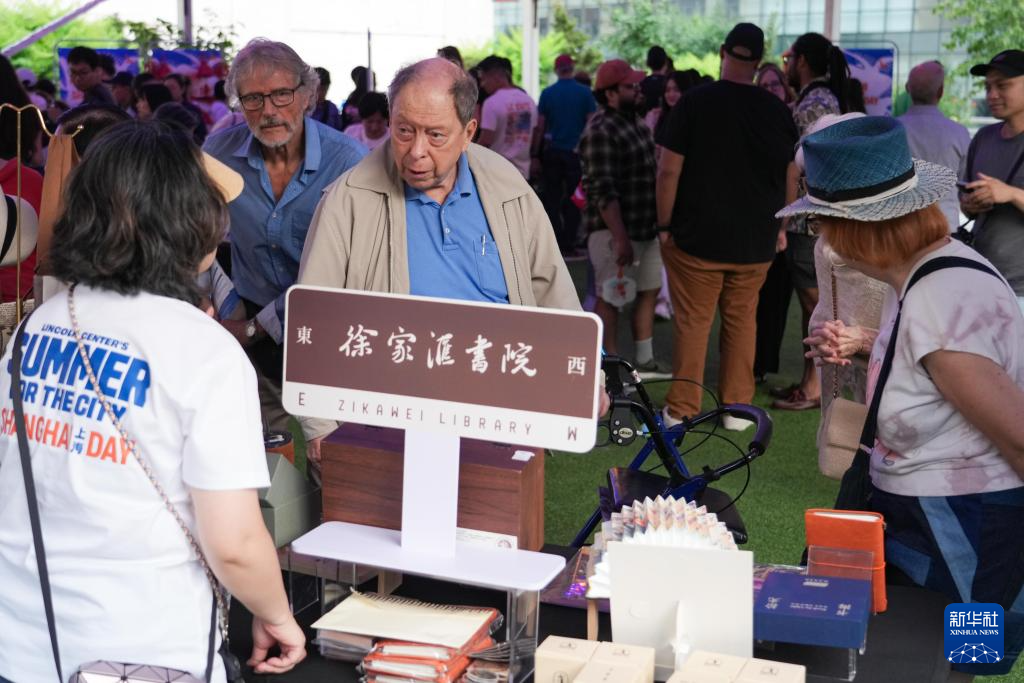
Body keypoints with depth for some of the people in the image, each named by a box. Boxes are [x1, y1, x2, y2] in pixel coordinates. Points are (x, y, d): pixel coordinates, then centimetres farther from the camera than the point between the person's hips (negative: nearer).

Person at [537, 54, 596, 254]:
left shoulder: (547, 93, -2)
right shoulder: (585, 92, -4)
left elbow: (540, 126, -1)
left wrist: (536, 153, 6)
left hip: (552, 152, 1)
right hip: (576, 152, 0)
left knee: (552, 198, 8)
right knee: (572, 199, 7)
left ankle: (555, 243, 6)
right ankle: (569, 242, 5)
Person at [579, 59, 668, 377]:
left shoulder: (636, 124, 14)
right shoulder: (600, 131, -16)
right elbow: (603, 191, -22)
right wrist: (621, 238, -26)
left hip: (647, 228, 10)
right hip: (615, 231, -9)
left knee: (649, 291, 15)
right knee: (610, 298, -2)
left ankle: (645, 362, 26)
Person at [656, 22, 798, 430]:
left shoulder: (695, 102, -9)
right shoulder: (776, 110, 1)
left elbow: (669, 170, -10)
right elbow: (790, 175, 10)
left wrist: (664, 225, -2)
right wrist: (781, 225, 21)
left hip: (697, 237, -3)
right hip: (756, 241, 3)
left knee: (693, 322, 3)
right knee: (742, 321, 12)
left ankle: (682, 411, 7)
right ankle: (736, 408, 17)